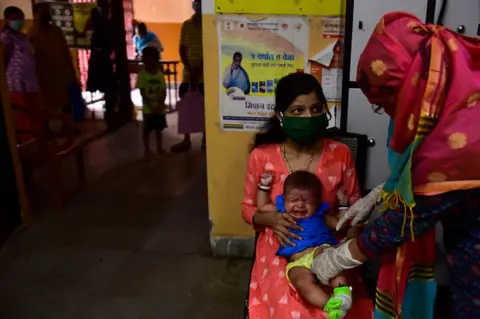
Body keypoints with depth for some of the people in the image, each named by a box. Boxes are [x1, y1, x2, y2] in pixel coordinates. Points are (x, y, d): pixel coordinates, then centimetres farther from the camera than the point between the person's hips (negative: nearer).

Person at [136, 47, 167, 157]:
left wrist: (161, 104, -12)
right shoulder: (142, 74, -9)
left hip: (159, 108, 4)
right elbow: (143, 94, -12)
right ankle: (147, 150, 14)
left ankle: (159, 148, 26)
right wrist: (151, 106, -18)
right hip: (148, 108, -4)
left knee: (159, 128, 14)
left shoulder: (160, 74, 3)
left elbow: (164, 91, 2)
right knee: (147, 129, 4)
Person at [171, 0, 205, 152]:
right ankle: (186, 140, 11)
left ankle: (205, 139, 15)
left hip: (206, 72, -2)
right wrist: (190, 69, -6)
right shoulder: (186, 25, 6)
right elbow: (182, 49, 6)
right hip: (189, 71, 2)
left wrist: (199, 69, -14)